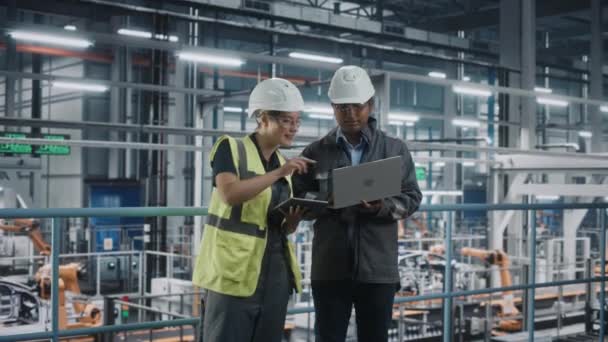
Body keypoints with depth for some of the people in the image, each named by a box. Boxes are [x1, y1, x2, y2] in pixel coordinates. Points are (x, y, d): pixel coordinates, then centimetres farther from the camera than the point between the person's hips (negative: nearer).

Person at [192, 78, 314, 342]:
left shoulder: (283, 163, 15)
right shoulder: (231, 148, -3)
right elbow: (229, 193, -21)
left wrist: (295, 217, -4)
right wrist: (278, 173, -20)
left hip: (274, 272, 6)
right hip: (234, 270, -6)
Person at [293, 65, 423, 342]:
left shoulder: (395, 149, 7)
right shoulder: (315, 152, 8)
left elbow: (412, 197, 4)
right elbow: (295, 197, 6)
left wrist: (383, 207, -16)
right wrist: (325, 201, -14)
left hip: (378, 268, 0)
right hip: (330, 268, 0)